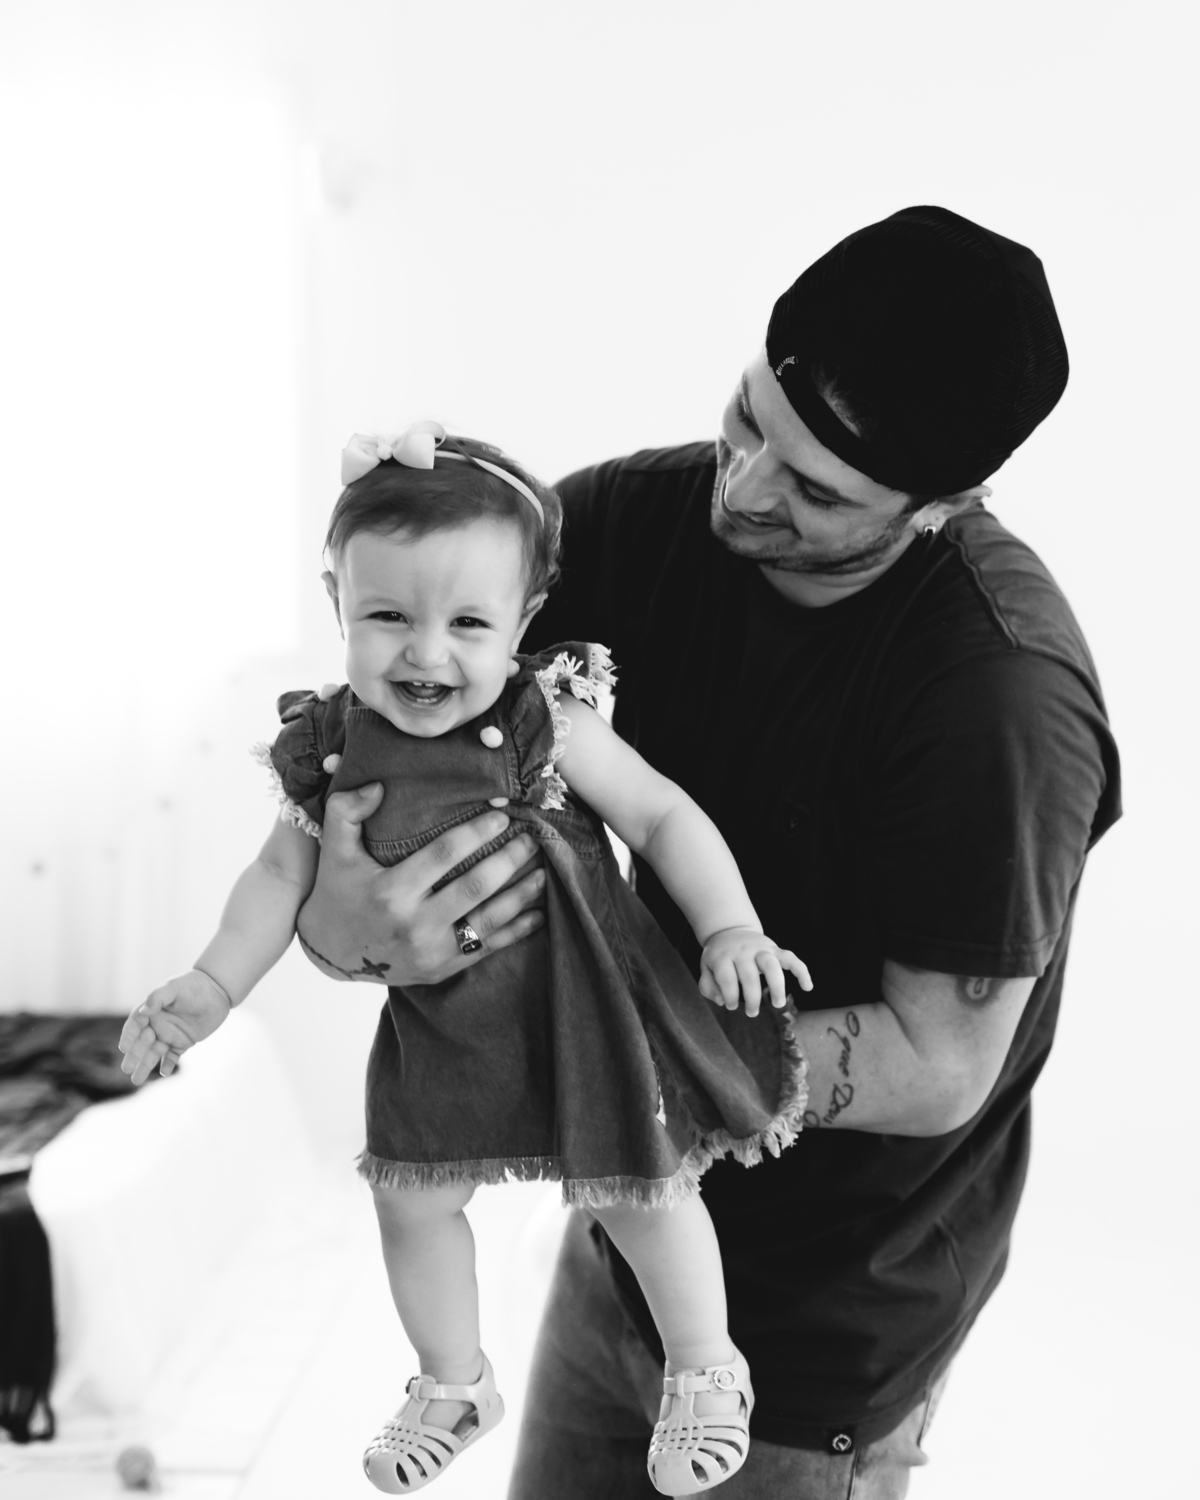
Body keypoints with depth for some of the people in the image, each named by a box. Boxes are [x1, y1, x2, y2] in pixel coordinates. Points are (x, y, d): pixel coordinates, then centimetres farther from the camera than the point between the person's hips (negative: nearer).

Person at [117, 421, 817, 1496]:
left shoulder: (549, 725, -20)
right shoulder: (330, 747, -10)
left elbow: (663, 815, -13)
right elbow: (284, 870, 3)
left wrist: (732, 929, -23)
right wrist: (212, 985, -6)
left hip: (579, 1003, -4)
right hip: (439, 1022, 4)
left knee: (637, 1193, 7)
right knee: (412, 1198, 15)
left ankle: (705, 1372, 34)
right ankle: (454, 1383, 41)